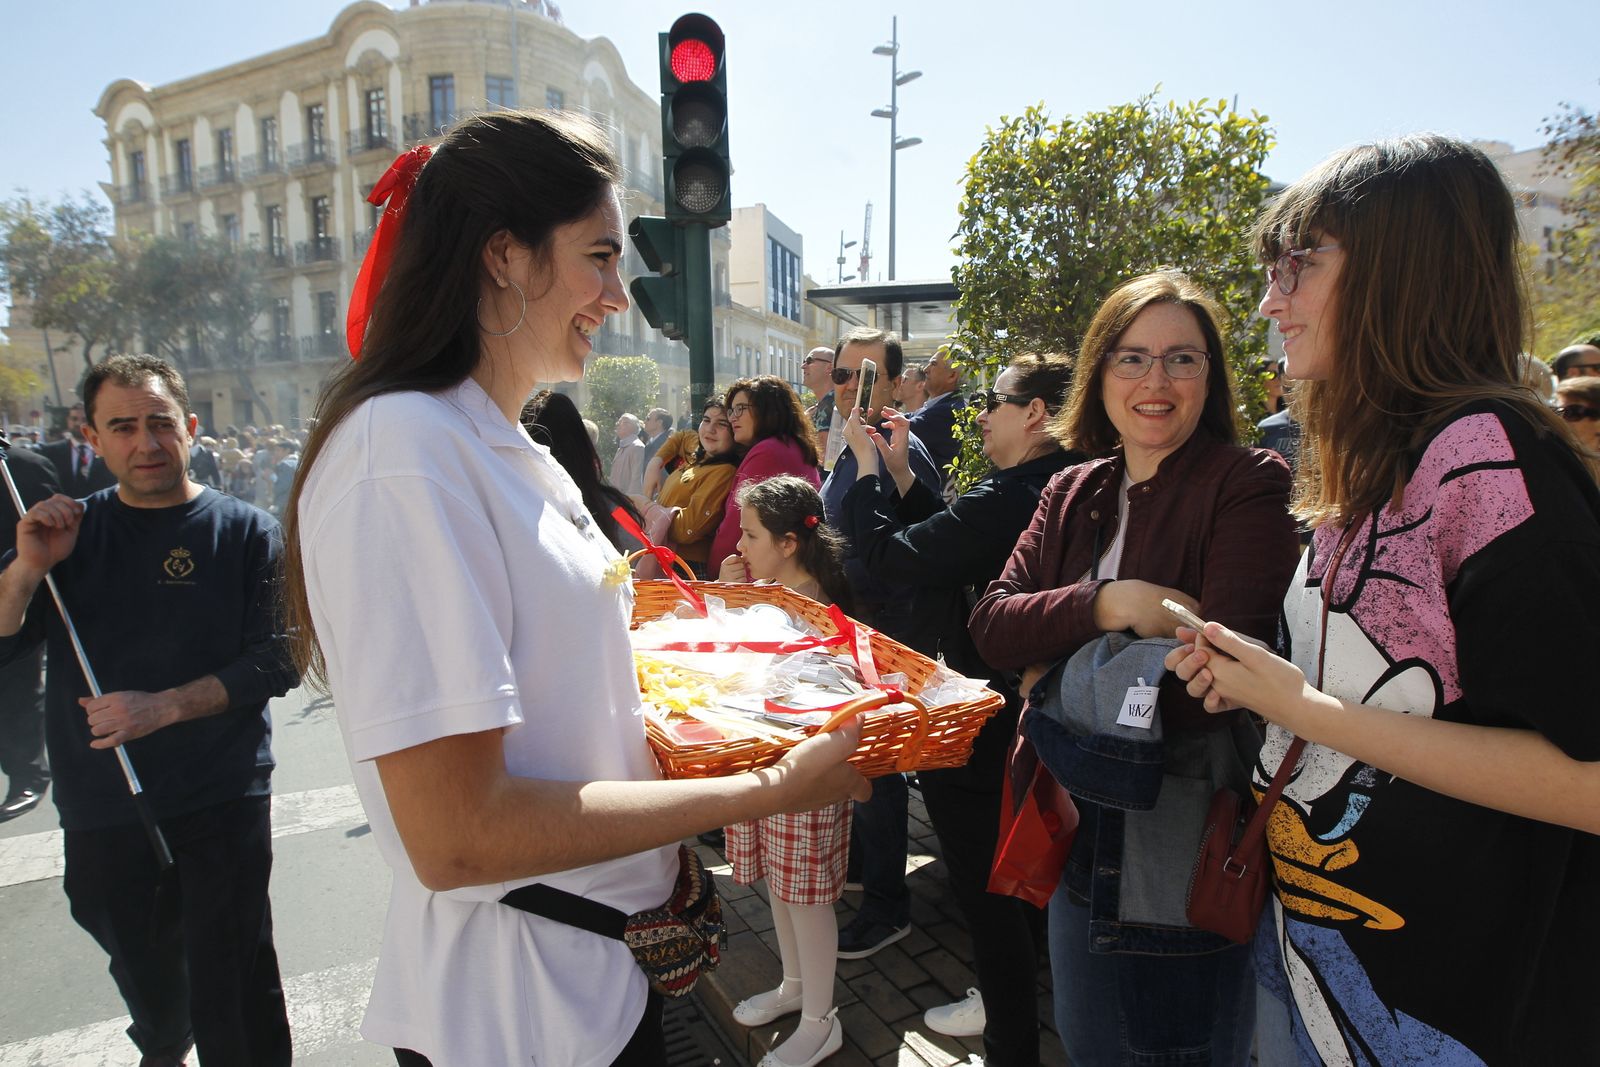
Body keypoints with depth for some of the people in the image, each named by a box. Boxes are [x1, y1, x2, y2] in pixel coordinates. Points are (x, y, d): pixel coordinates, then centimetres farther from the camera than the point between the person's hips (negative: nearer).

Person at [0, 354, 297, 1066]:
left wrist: (163, 707, -19)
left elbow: (277, 660, -11)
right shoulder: (66, 531, 4)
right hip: (99, 811, 4)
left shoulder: (247, 532, -6)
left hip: (222, 803, -4)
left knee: (234, 993, 1)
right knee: (143, 969, 26)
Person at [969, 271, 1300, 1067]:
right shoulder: (1072, 494, 5)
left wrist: (1058, 670, -14)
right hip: (1078, 839, 6)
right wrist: (1107, 604, -22)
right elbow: (992, 626, -5)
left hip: (1190, 848, -6)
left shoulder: (1248, 484, -12)